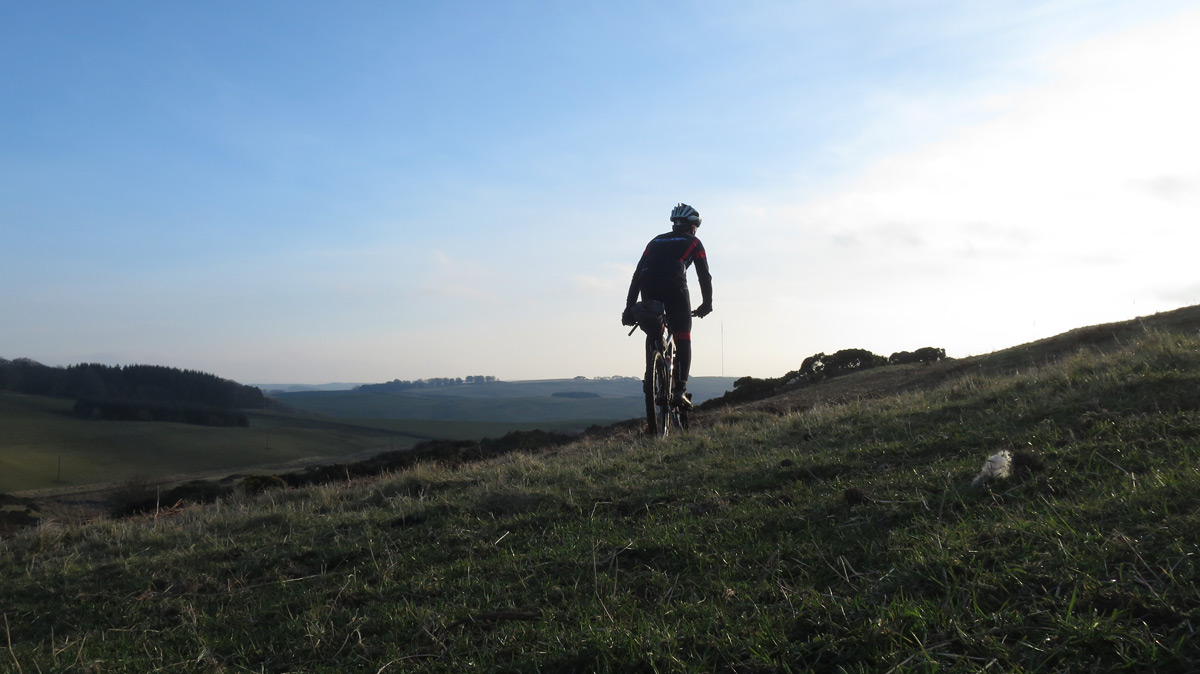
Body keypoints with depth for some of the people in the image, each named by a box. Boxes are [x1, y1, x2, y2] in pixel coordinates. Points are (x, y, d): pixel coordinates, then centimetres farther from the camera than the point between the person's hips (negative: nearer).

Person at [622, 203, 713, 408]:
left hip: (648, 287, 4)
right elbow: (704, 275, 15)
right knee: (682, 338, 3)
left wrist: (629, 307, 23)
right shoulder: (693, 242, 22)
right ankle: (680, 389, -6)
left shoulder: (656, 241, 32)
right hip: (674, 285, -4)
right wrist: (707, 304, 26)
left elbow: (637, 273, 24)